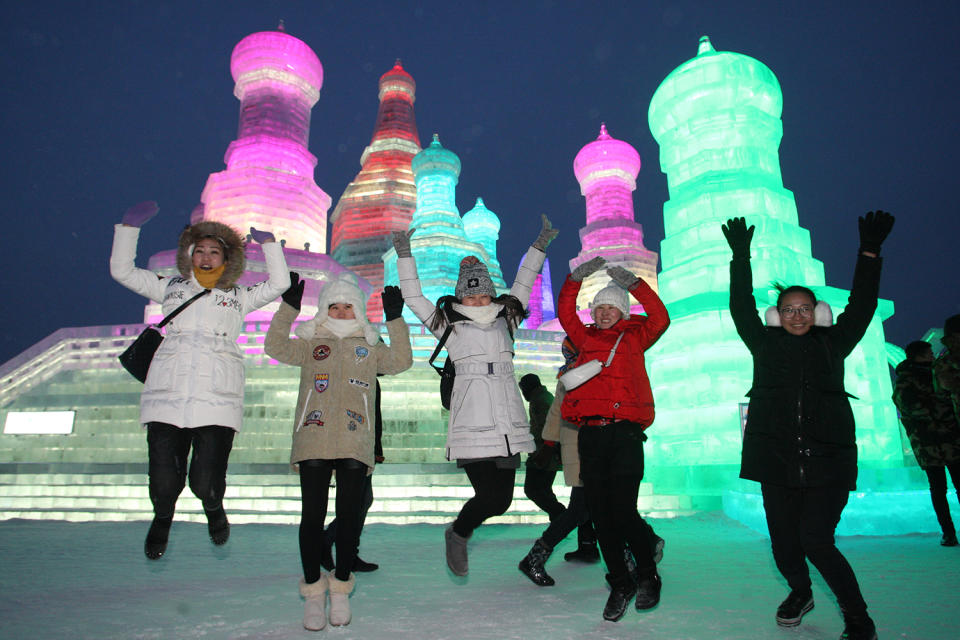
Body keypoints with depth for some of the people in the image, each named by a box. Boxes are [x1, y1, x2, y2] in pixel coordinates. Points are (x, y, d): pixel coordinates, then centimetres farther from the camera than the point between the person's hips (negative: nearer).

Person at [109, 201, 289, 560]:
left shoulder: (238, 297, 17)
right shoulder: (170, 287, 21)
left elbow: (279, 284, 7)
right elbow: (122, 270, 23)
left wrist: (268, 243, 6)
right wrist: (130, 227, 18)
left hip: (217, 400, -1)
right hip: (166, 398, 2)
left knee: (205, 483, -7)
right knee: (163, 483, -2)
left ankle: (214, 509, 31)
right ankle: (163, 518, 35)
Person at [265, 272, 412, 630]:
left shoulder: (370, 350, 18)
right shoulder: (310, 345, 17)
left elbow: (401, 361, 5)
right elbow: (275, 348, 5)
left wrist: (395, 320, -1)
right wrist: (288, 307, -1)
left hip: (354, 446, 0)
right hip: (313, 443, 0)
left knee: (349, 516, 1)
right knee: (312, 515, 0)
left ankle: (341, 590, 19)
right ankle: (313, 592, 15)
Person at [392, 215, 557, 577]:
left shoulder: (504, 321, 16)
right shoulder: (449, 324, 8)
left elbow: (523, 285, 27)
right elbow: (413, 296, 8)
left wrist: (540, 246, 28)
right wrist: (404, 255, 4)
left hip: (507, 421, 4)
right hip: (472, 421, -4)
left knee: (502, 500, 4)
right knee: (491, 497, -10)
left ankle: (460, 533, 33)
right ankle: (457, 535, 22)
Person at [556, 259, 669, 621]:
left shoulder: (634, 337, 13)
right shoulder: (586, 337, 20)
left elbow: (660, 318, 0)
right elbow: (565, 313, 15)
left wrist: (633, 283, -7)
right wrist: (577, 277, 6)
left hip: (625, 432, -3)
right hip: (590, 433, 4)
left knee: (622, 510, -10)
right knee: (600, 513, 5)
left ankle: (647, 574, 17)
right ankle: (621, 583, 22)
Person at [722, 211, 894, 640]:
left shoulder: (833, 344, 11)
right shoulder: (766, 345, 11)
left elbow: (861, 305, 8)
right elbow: (742, 307, 9)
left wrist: (869, 252, 4)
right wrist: (741, 257, 6)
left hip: (828, 461, -1)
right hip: (777, 461, 2)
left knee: (815, 541, -13)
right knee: (784, 541, 7)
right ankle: (800, 593, 38)